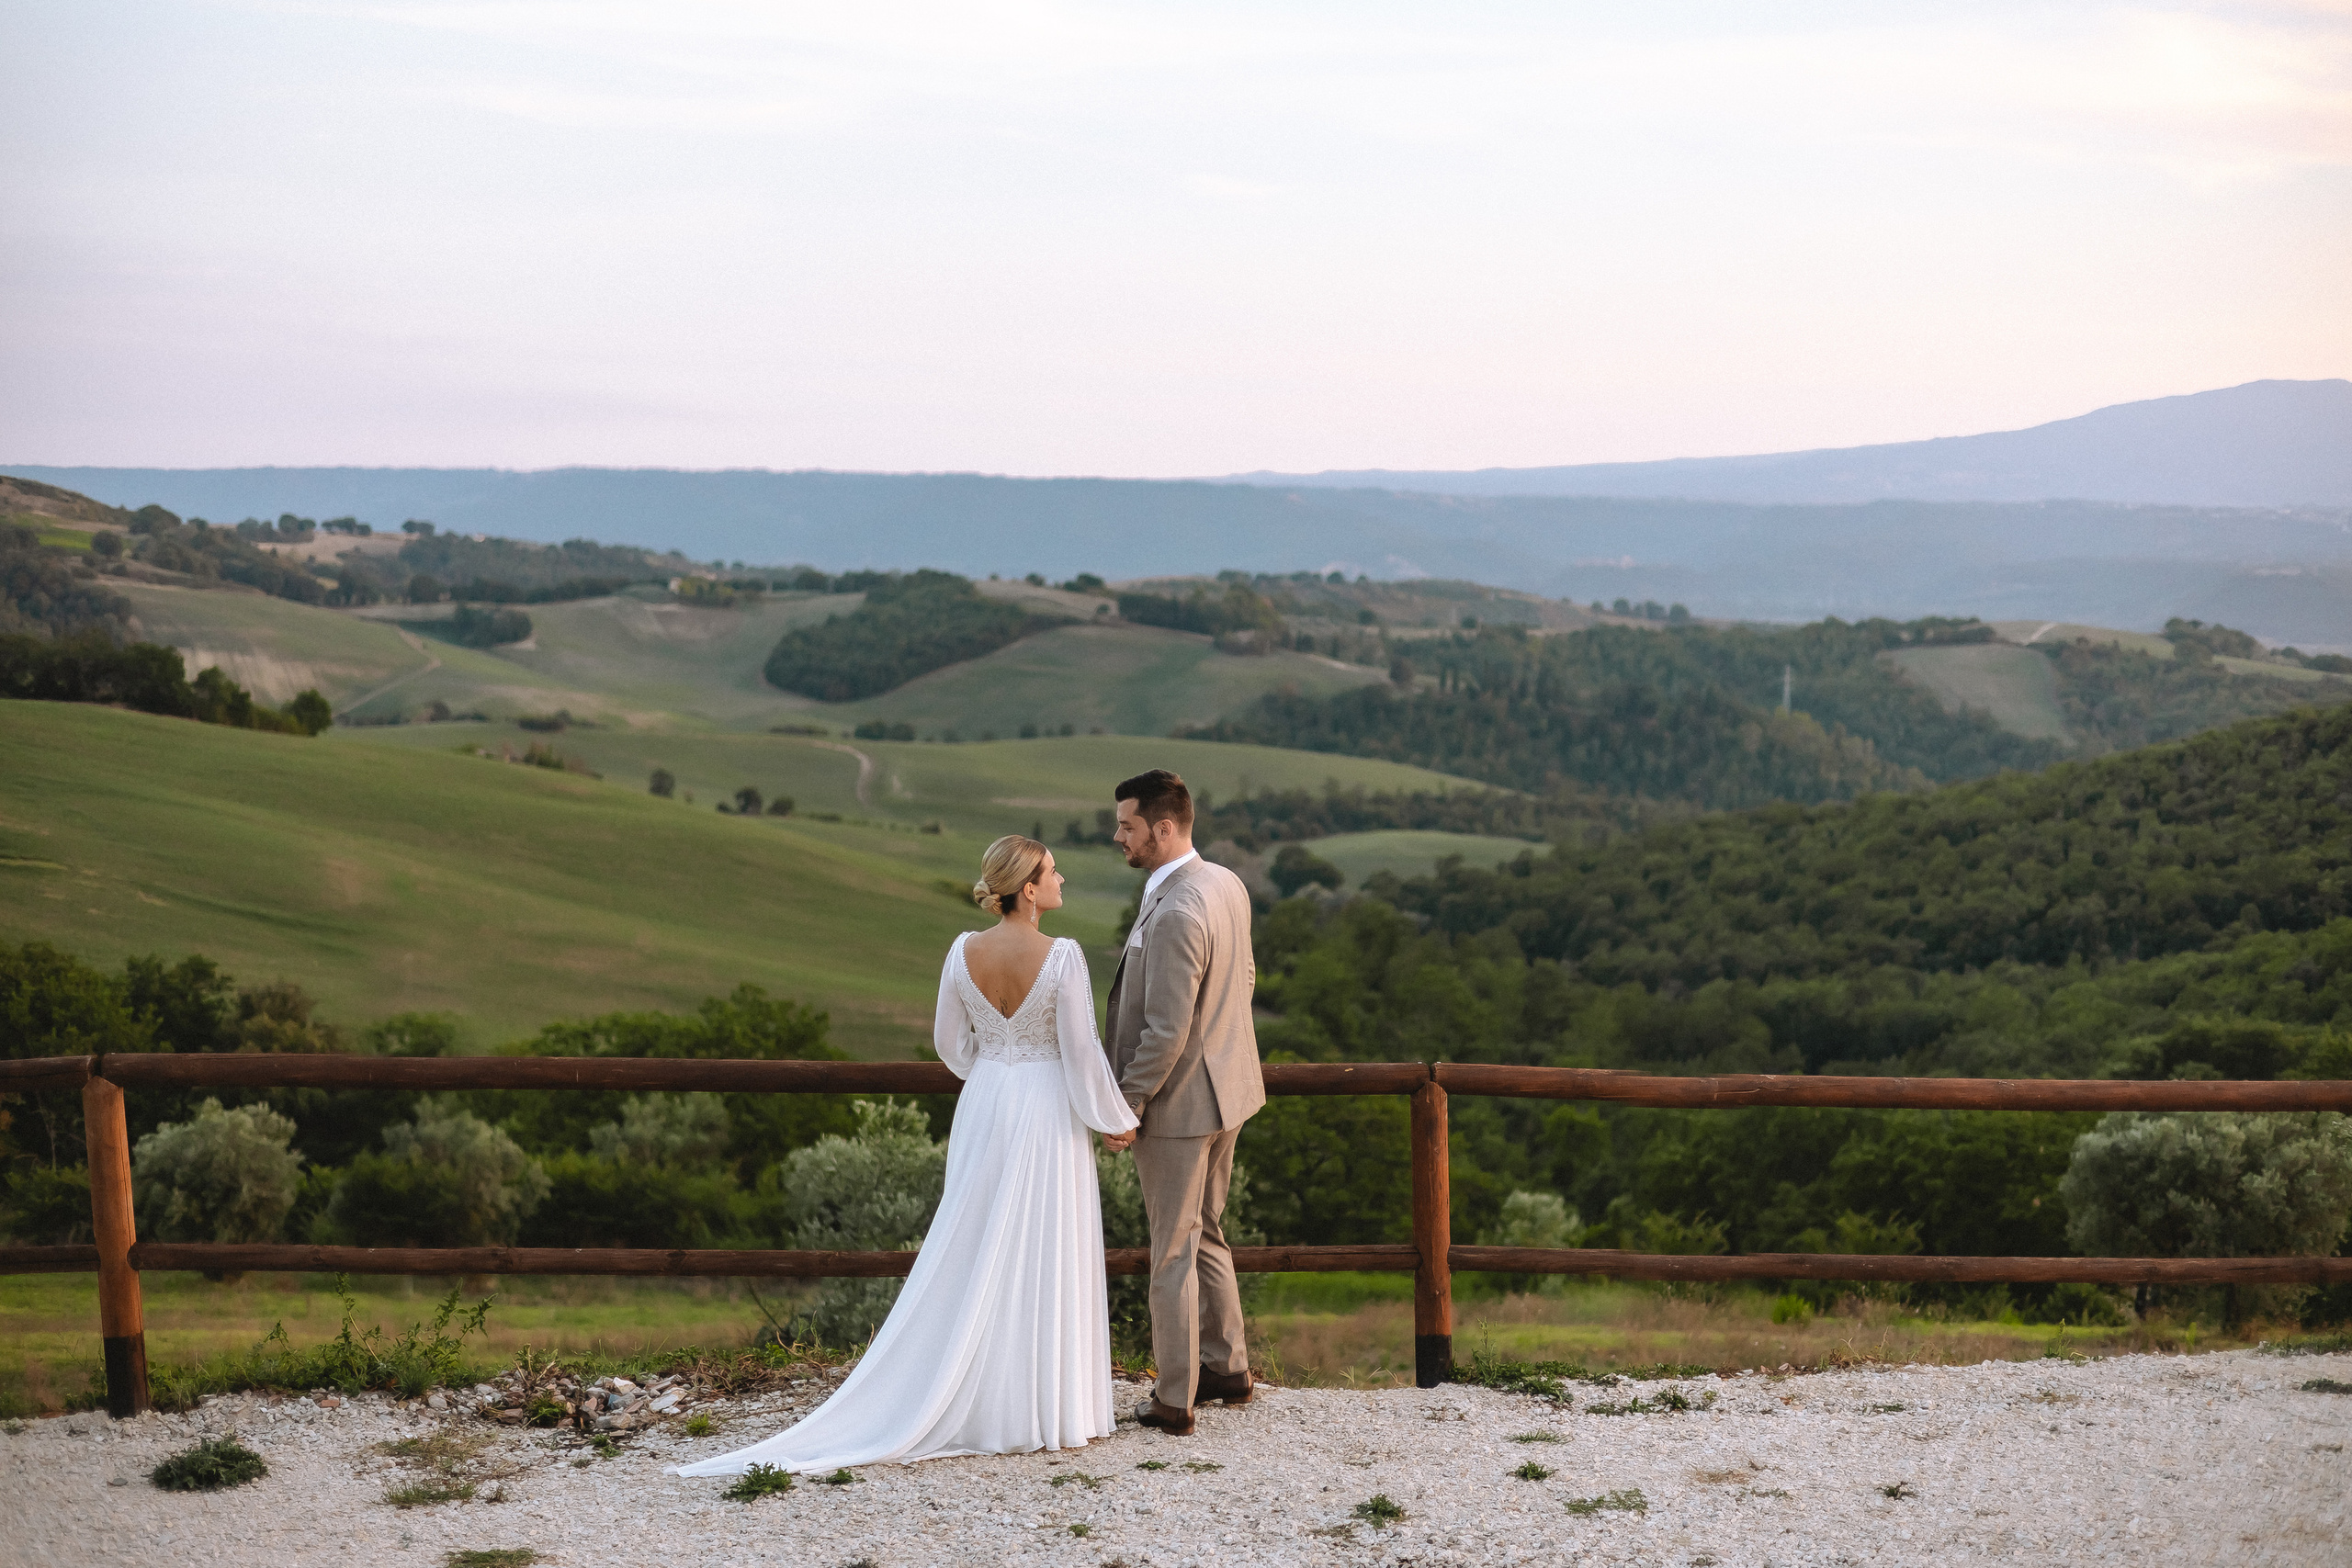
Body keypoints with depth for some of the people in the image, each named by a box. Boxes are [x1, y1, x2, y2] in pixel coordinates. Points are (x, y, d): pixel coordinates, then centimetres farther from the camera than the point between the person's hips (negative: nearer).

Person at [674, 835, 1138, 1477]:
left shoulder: (965, 952, -4)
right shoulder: (1062, 956, -19)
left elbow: (951, 1040, 7)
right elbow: (1082, 1051, -15)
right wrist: (1114, 1118, -2)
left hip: (983, 1111, 5)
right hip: (1049, 1115, -5)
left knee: (976, 1255, 13)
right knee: (1043, 1259, 4)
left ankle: (972, 1396, 16)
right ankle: (1043, 1401, 11)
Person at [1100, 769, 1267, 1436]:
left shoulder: (1173, 916, -28)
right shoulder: (1228, 886, 1)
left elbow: (1165, 1032, -26)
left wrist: (1126, 1107, -17)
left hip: (1177, 1101, -9)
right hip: (1225, 1084, 9)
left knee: (1174, 1252, 3)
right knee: (1205, 1233, 23)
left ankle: (1174, 1400, 13)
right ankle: (1227, 1367, 34)